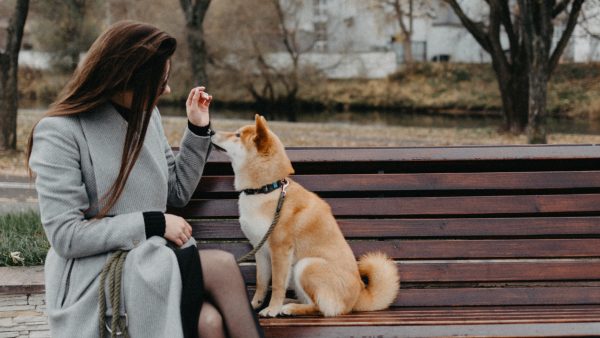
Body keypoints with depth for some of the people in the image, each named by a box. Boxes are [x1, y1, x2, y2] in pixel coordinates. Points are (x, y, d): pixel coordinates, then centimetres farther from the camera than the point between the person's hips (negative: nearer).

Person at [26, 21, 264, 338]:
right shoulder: (60, 132, -11)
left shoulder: (147, 115, 10)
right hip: (96, 278, -5)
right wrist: (153, 224, -15)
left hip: (156, 264, 6)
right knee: (222, 265, -27)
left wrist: (197, 130, 9)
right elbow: (65, 236, -15)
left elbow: (177, 193, 20)